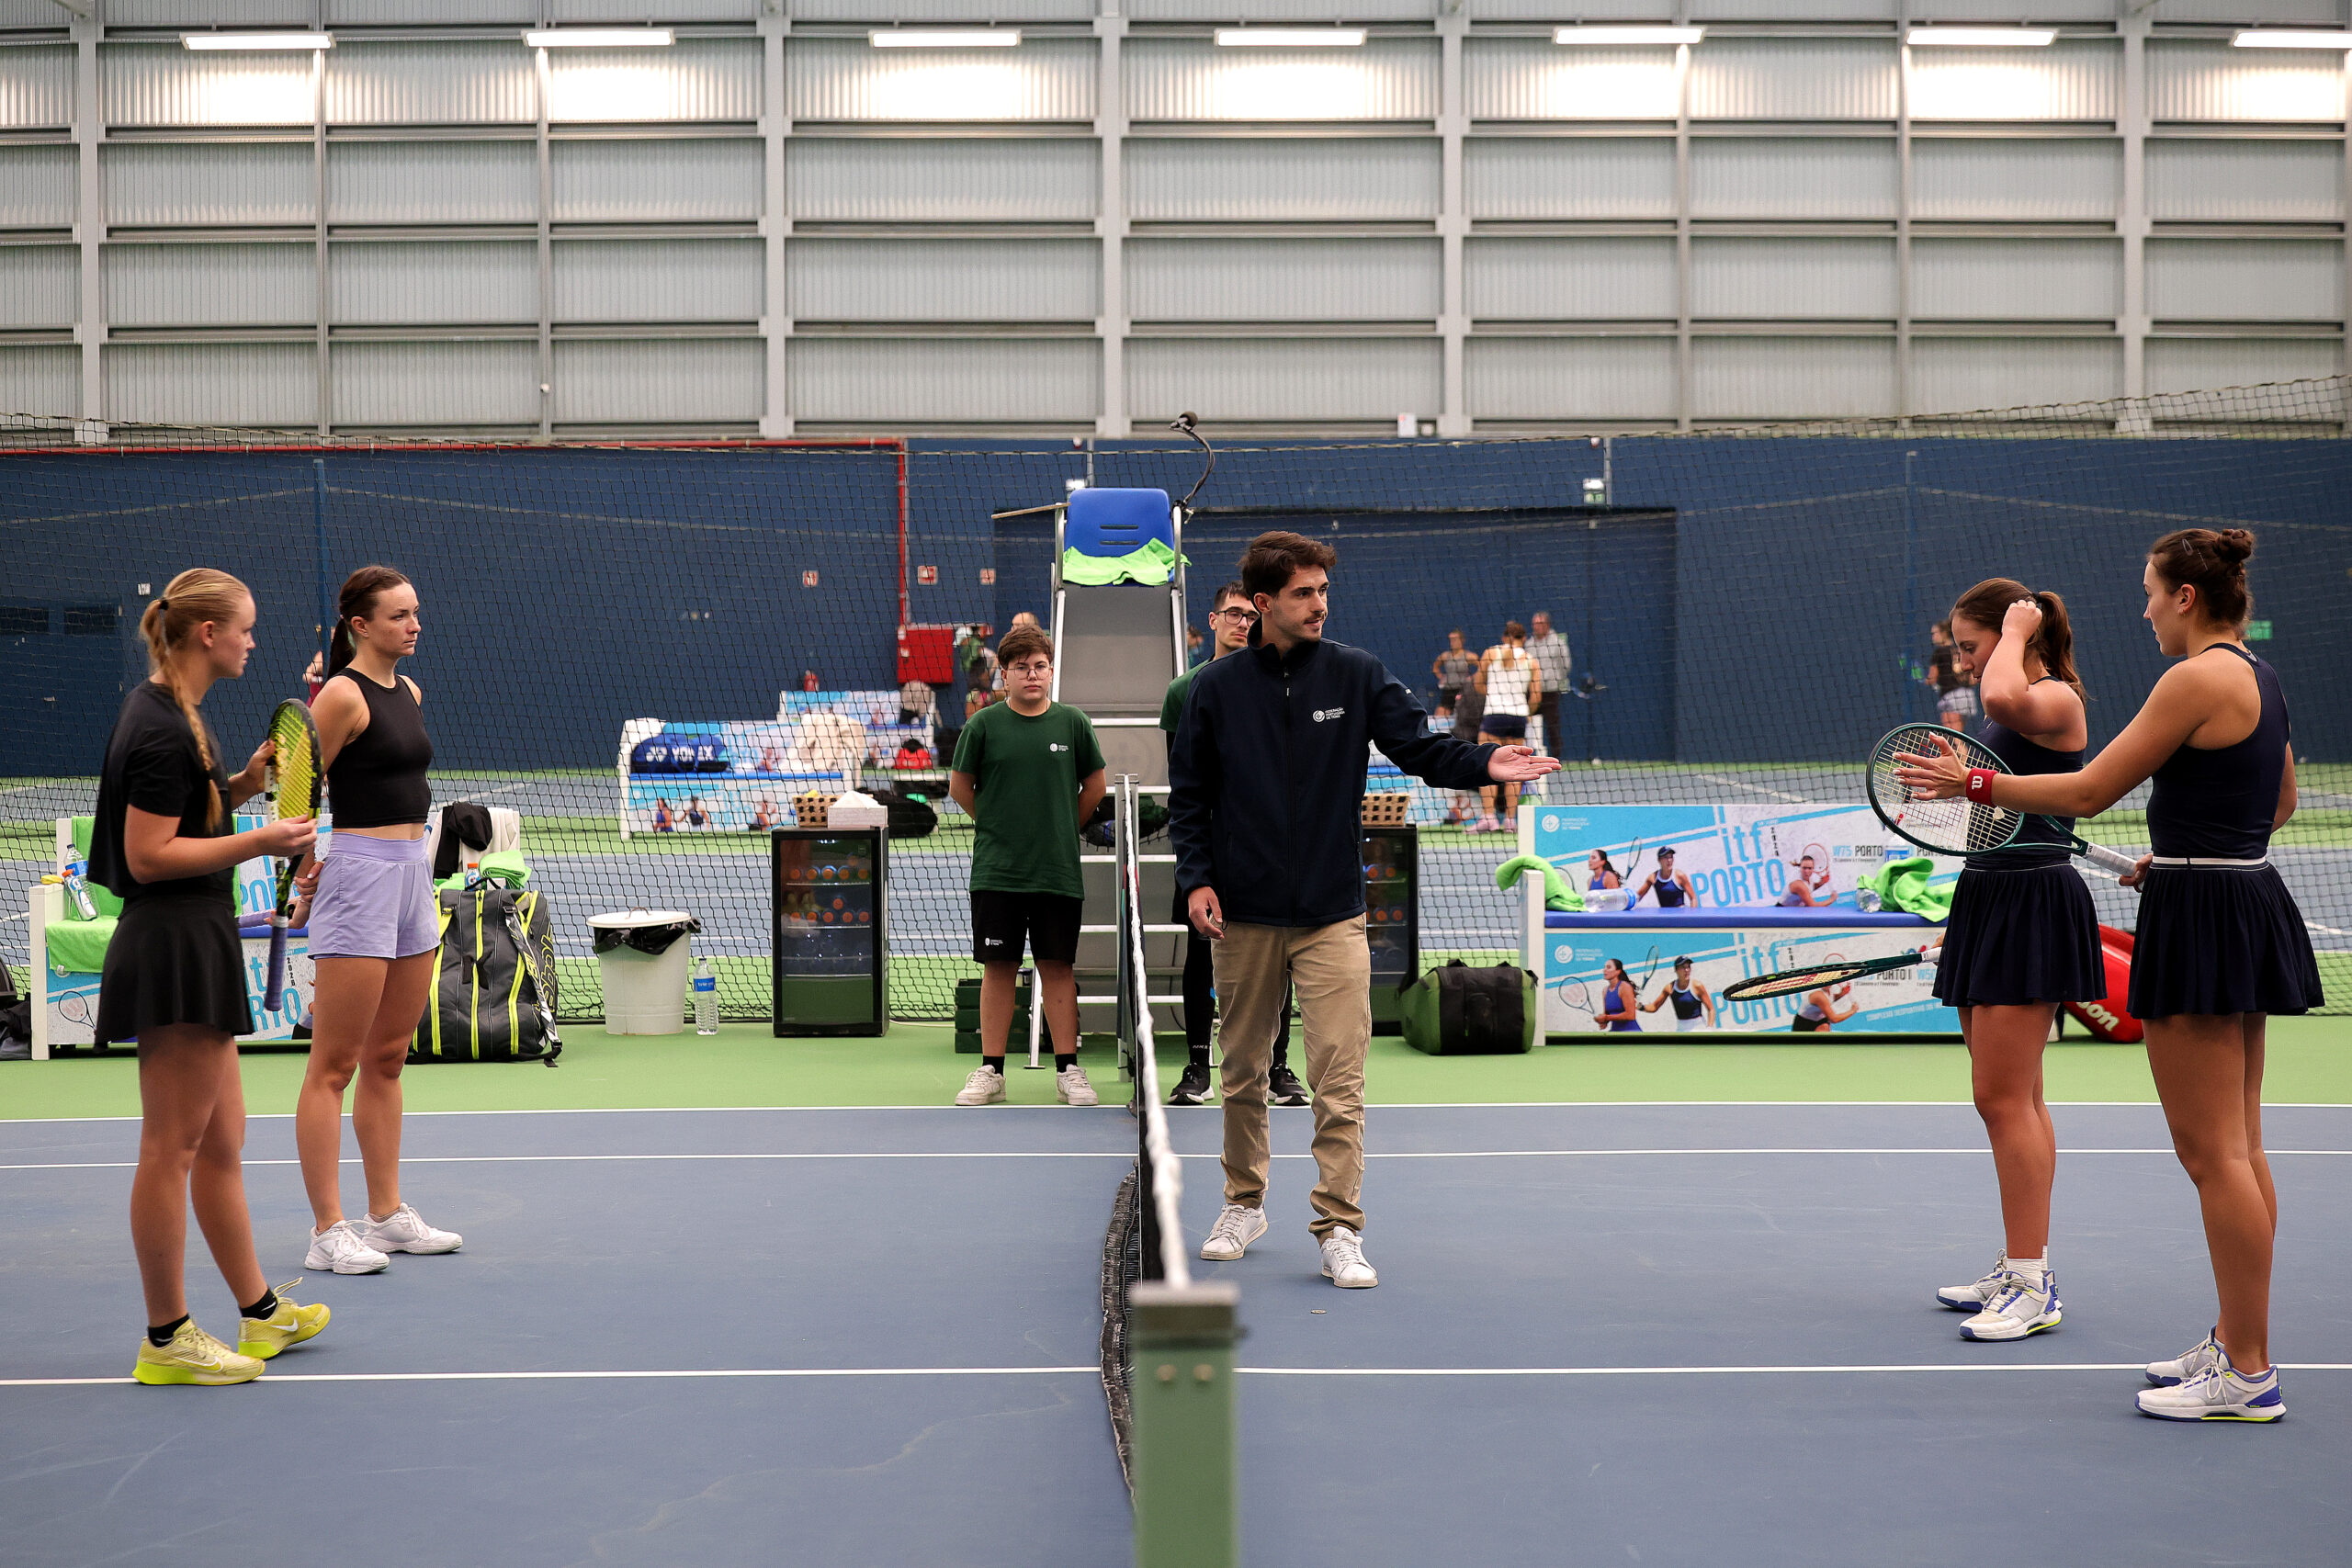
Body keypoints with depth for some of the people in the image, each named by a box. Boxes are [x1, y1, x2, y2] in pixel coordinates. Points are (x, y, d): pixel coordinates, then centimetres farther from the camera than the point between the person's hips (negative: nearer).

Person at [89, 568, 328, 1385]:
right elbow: (149, 856, -20)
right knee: (172, 1149, -2)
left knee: (221, 1143, 17)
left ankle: (259, 1312, 27)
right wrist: (259, 842, -20)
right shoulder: (164, 729, -17)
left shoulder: (168, 710, 14)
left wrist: (240, 785, 11)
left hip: (194, 948, 11)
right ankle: (166, 1338, 6)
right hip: (176, 946, -11)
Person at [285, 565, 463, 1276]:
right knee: (333, 1066, -4)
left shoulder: (409, 692, 14)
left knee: (387, 1059, 14)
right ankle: (328, 1231, -2)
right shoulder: (342, 693, -10)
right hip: (361, 872, -8)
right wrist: (308, 875, -6)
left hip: (412, 871, 8)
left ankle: (388, 1215, 21)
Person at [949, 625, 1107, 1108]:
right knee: (999, 968, 3)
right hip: (996, 871, 0)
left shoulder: (1073, 723, 2)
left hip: (1058, 870, 1)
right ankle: (990, 1072, 10)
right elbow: (960, 785, 9)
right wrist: (996, 827, 10)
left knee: (1058, 967, 4)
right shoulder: (984, 724, -1)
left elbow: (1095, 785, 13)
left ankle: (1067, 1071, 11)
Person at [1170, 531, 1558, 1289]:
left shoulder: (1357, 675, 0)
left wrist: (1484, 764, -23)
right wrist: (1195, 877, -5)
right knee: (1243, 1073, 12)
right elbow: (1188, 794, 6)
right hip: (1244, 917, 1)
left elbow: (1423, 748, -4)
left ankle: (1339, 1230, -2)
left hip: (1333, 918, -1)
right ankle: (1245, 1203, 31)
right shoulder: (1216, 689, 1)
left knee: (1339, 1081, -7)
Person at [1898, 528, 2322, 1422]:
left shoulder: (2199, 679, -16)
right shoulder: (2257, 678, 14)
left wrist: (1975, 784, -6)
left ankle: (2247, 1375, -2)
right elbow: (2280, 803, 27)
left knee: (2213, 1152, -6)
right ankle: (2238, 1342, 20)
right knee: (2237, 1147, 13)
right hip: (2249, 905, 10)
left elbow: (2090, 792, -14)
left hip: (2198, 915, -10)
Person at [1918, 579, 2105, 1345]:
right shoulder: (2003, 717, 17)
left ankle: (2033, 1286, -8)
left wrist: (2015, 634, -19)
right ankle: (2021, 1269, 21)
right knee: (2014, 1100, 13)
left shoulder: (2056, 699, -13)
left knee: (2003, 1095, -11)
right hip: (1988, 897, 10)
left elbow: (2004, 699, -37)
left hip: (2032, 902, -10)